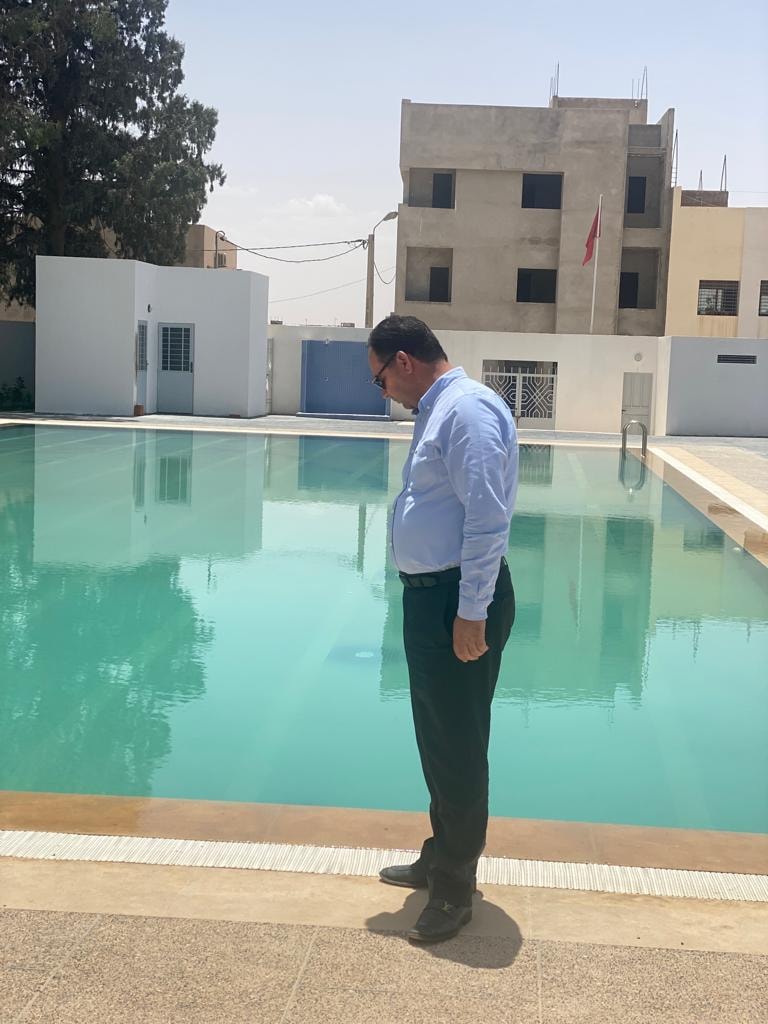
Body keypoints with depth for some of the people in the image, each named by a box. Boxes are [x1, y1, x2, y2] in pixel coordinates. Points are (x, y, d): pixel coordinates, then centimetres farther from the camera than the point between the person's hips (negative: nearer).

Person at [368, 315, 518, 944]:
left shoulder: (468, 410, -18)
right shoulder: (438, 410, 15)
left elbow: (487, 519, -24)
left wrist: (471, 613, -24)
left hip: (460, 602, -10)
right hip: (429, 594, 10)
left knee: (458, 747, 1)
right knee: (437, 739, 20)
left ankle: (455, 890, 14)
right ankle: (440, 860, 36)